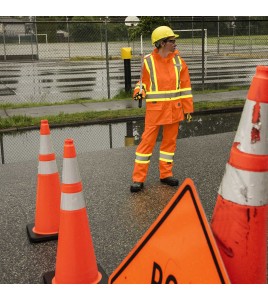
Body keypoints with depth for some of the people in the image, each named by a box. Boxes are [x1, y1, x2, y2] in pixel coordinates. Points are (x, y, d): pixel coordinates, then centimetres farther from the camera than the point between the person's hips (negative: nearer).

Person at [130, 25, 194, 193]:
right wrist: (139, 92, -13)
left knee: (170, 141, 11)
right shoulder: (149, 61, -4)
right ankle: (138, 179, 4)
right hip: (155, 109, -3)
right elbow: (144, 81, 9)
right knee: (147, 141, -3)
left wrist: (188, 108, 4)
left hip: (174, 109, 3)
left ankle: (166, 174, 25)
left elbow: (185, 85, 5)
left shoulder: (178, 61, 3)